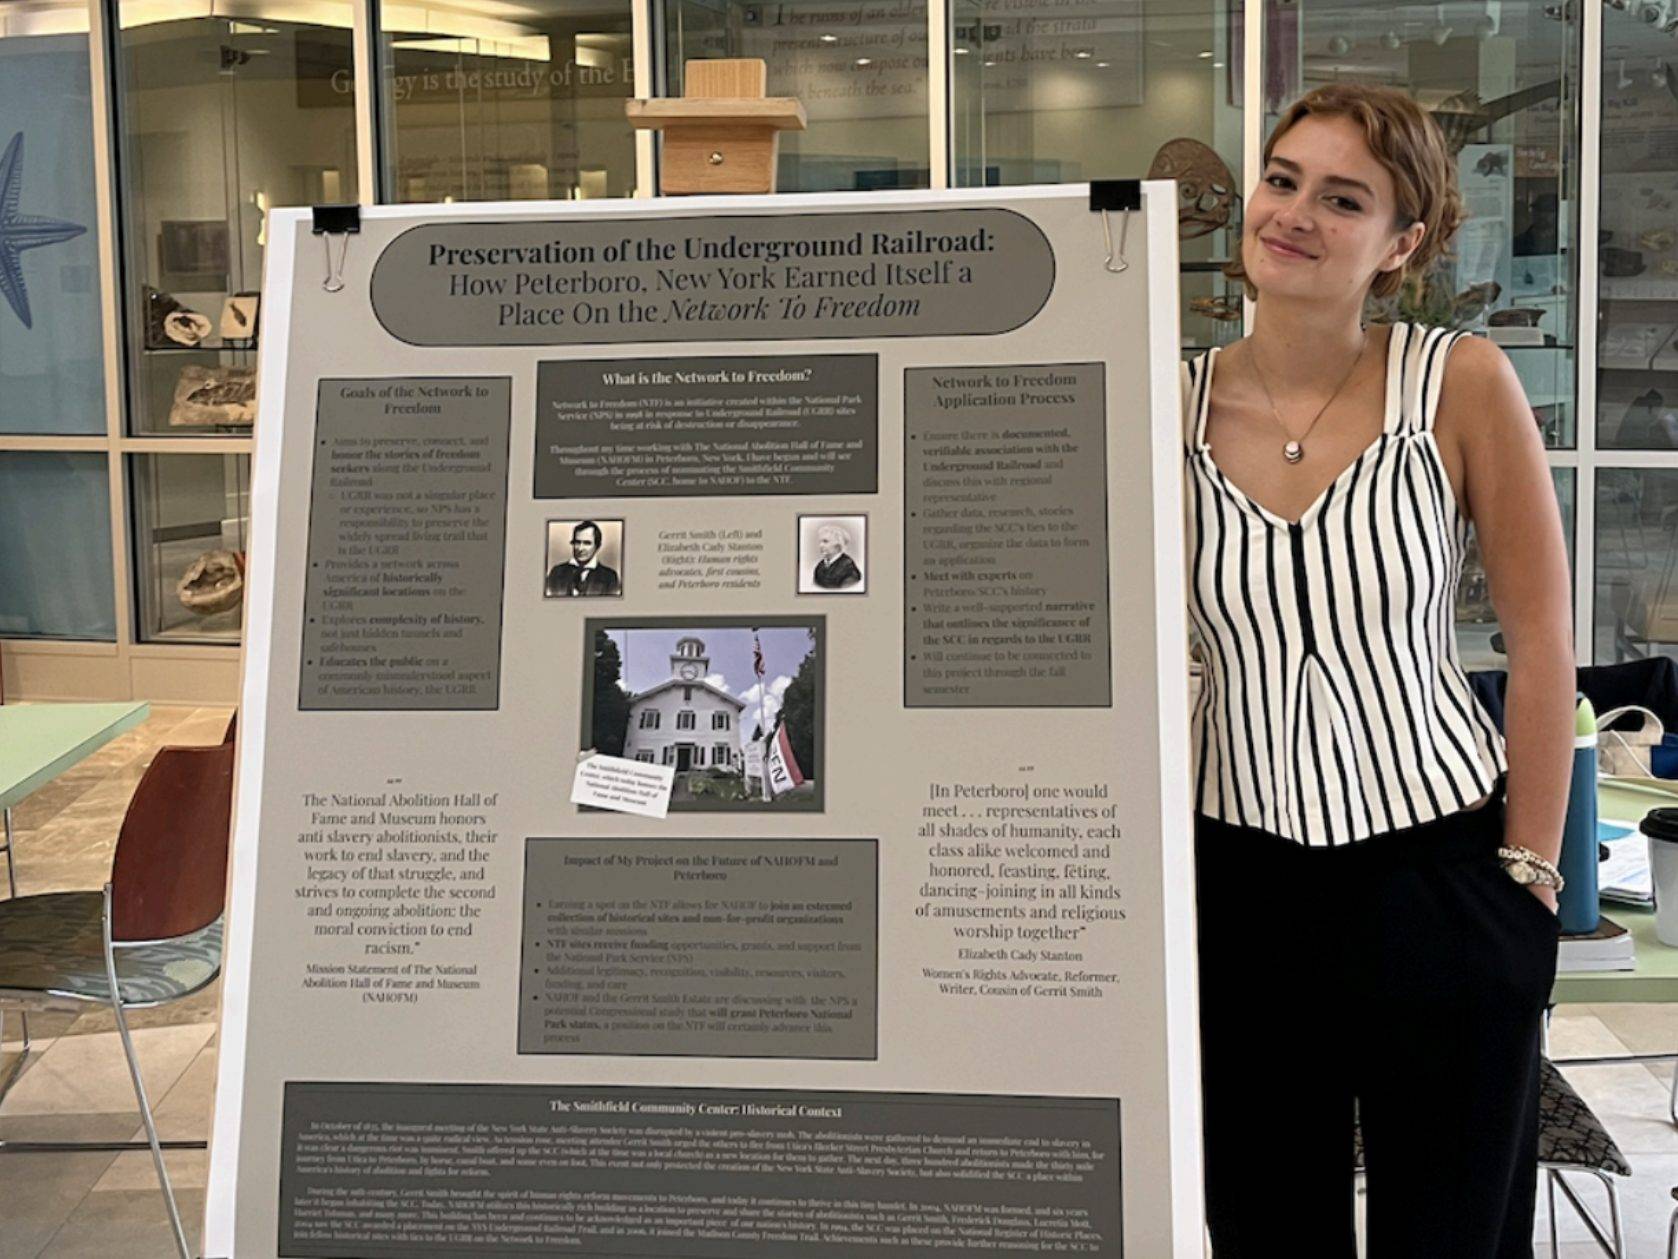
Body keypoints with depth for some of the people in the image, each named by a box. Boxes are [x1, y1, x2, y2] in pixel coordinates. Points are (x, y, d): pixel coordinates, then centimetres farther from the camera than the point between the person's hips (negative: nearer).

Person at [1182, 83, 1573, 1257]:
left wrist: (1530, 874, -3)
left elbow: (1543, 640, -3)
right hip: (1246, 874, 2)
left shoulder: (1461, 381, -8)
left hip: (1441, 864, -2)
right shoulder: (1174, 406, -2)